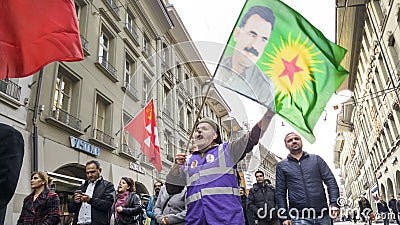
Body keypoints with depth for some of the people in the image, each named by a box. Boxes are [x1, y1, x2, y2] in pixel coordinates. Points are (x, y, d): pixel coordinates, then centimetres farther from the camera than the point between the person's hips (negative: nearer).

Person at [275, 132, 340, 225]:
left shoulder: (316, 159, 12)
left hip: (323, 215, 1)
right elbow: (280, 193, 6)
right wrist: (284, 217, -1)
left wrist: (334, 203, -7)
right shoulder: (282, 165, 9)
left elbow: (330, 181, 7)